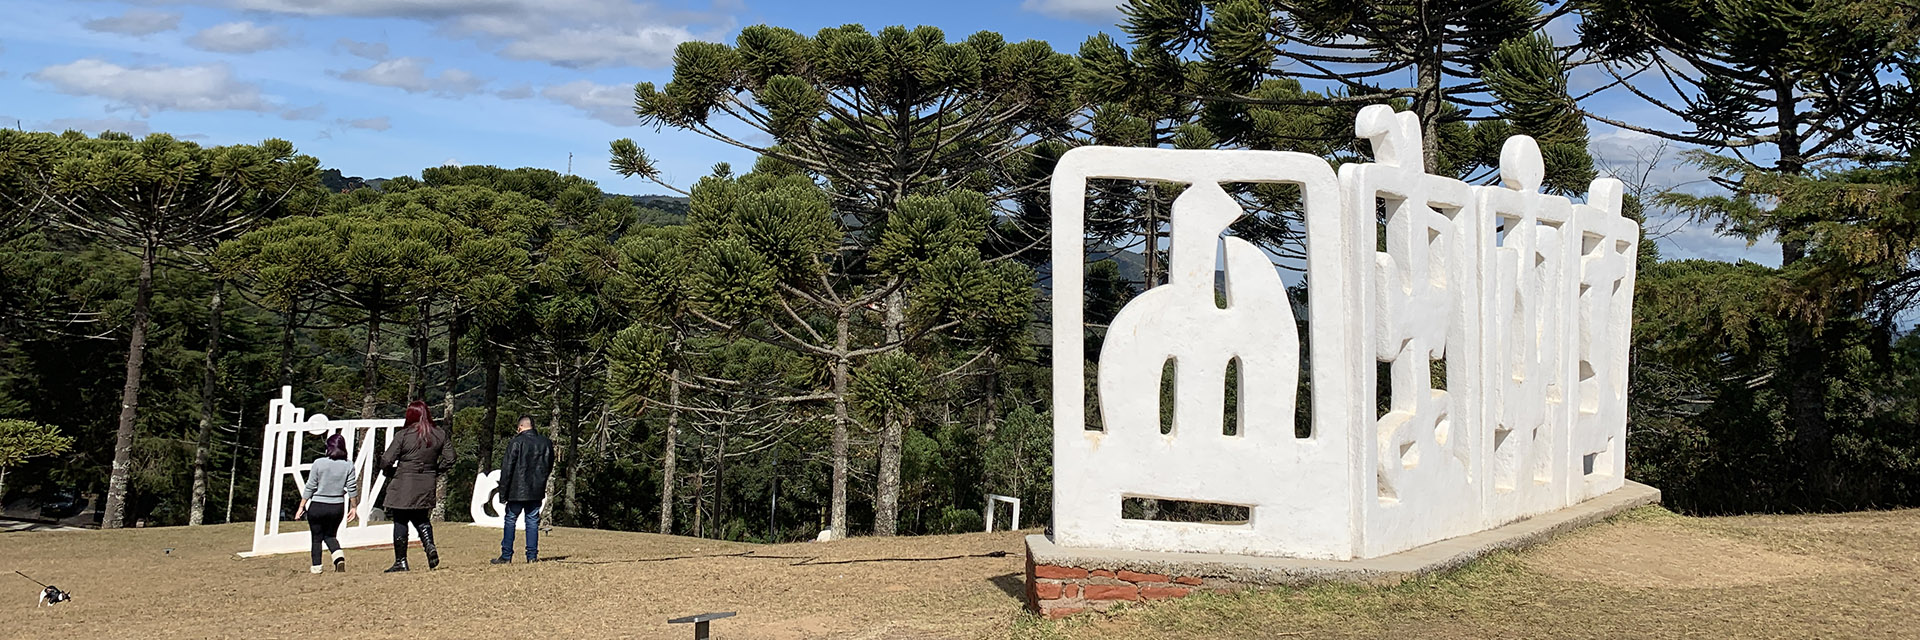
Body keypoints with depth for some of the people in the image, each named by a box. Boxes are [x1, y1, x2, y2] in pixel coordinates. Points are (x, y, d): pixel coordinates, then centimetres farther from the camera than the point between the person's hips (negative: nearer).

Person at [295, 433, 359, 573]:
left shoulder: (319, 463, -10)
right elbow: (352, 488, 0)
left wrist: (302, 507, 1)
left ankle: (316, 567, 10)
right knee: (330, 535, 19)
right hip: (337, 507, 3)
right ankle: (339, 555, -7)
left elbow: (309, 487, -6)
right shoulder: (348, 465, -4)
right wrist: (354, 508, 11)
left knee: (316, 538, 12)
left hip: (317, 506, -2)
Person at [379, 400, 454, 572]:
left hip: (403, 484, -4)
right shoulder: (440, 434, 2)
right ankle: (430, 546, -4)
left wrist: (390, 473, 10)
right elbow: (449, 459, 5)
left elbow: (386, 461, -11)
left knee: (400, 521, 6)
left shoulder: (402, 435, -11)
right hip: (427, 485, 4)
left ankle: (401, 561, 8)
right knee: (420, 518, 21)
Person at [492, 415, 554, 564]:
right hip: (537, 490, 4)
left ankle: (506, 556, 5)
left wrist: (503, 491, -5)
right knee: (533, 521, 9)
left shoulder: (516, 442, -10)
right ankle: (532, 555, 5)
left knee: (510, 520, 5)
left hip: (517, 490, -4)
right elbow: (549, 467, 13)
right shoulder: (546, 443, 4)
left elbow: (507, 468, -9)